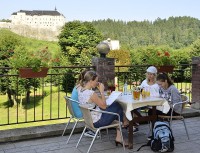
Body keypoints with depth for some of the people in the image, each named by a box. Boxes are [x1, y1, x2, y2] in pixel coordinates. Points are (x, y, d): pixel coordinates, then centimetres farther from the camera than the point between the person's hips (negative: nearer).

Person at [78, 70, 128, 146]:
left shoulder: (81, 90, -1)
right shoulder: (91, 94, -29)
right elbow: (104, 106, -17)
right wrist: (102, 91, -12)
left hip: (89, 119, 9)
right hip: (97, 122, -9)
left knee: (116, 105, 16)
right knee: (118, 108, 9)